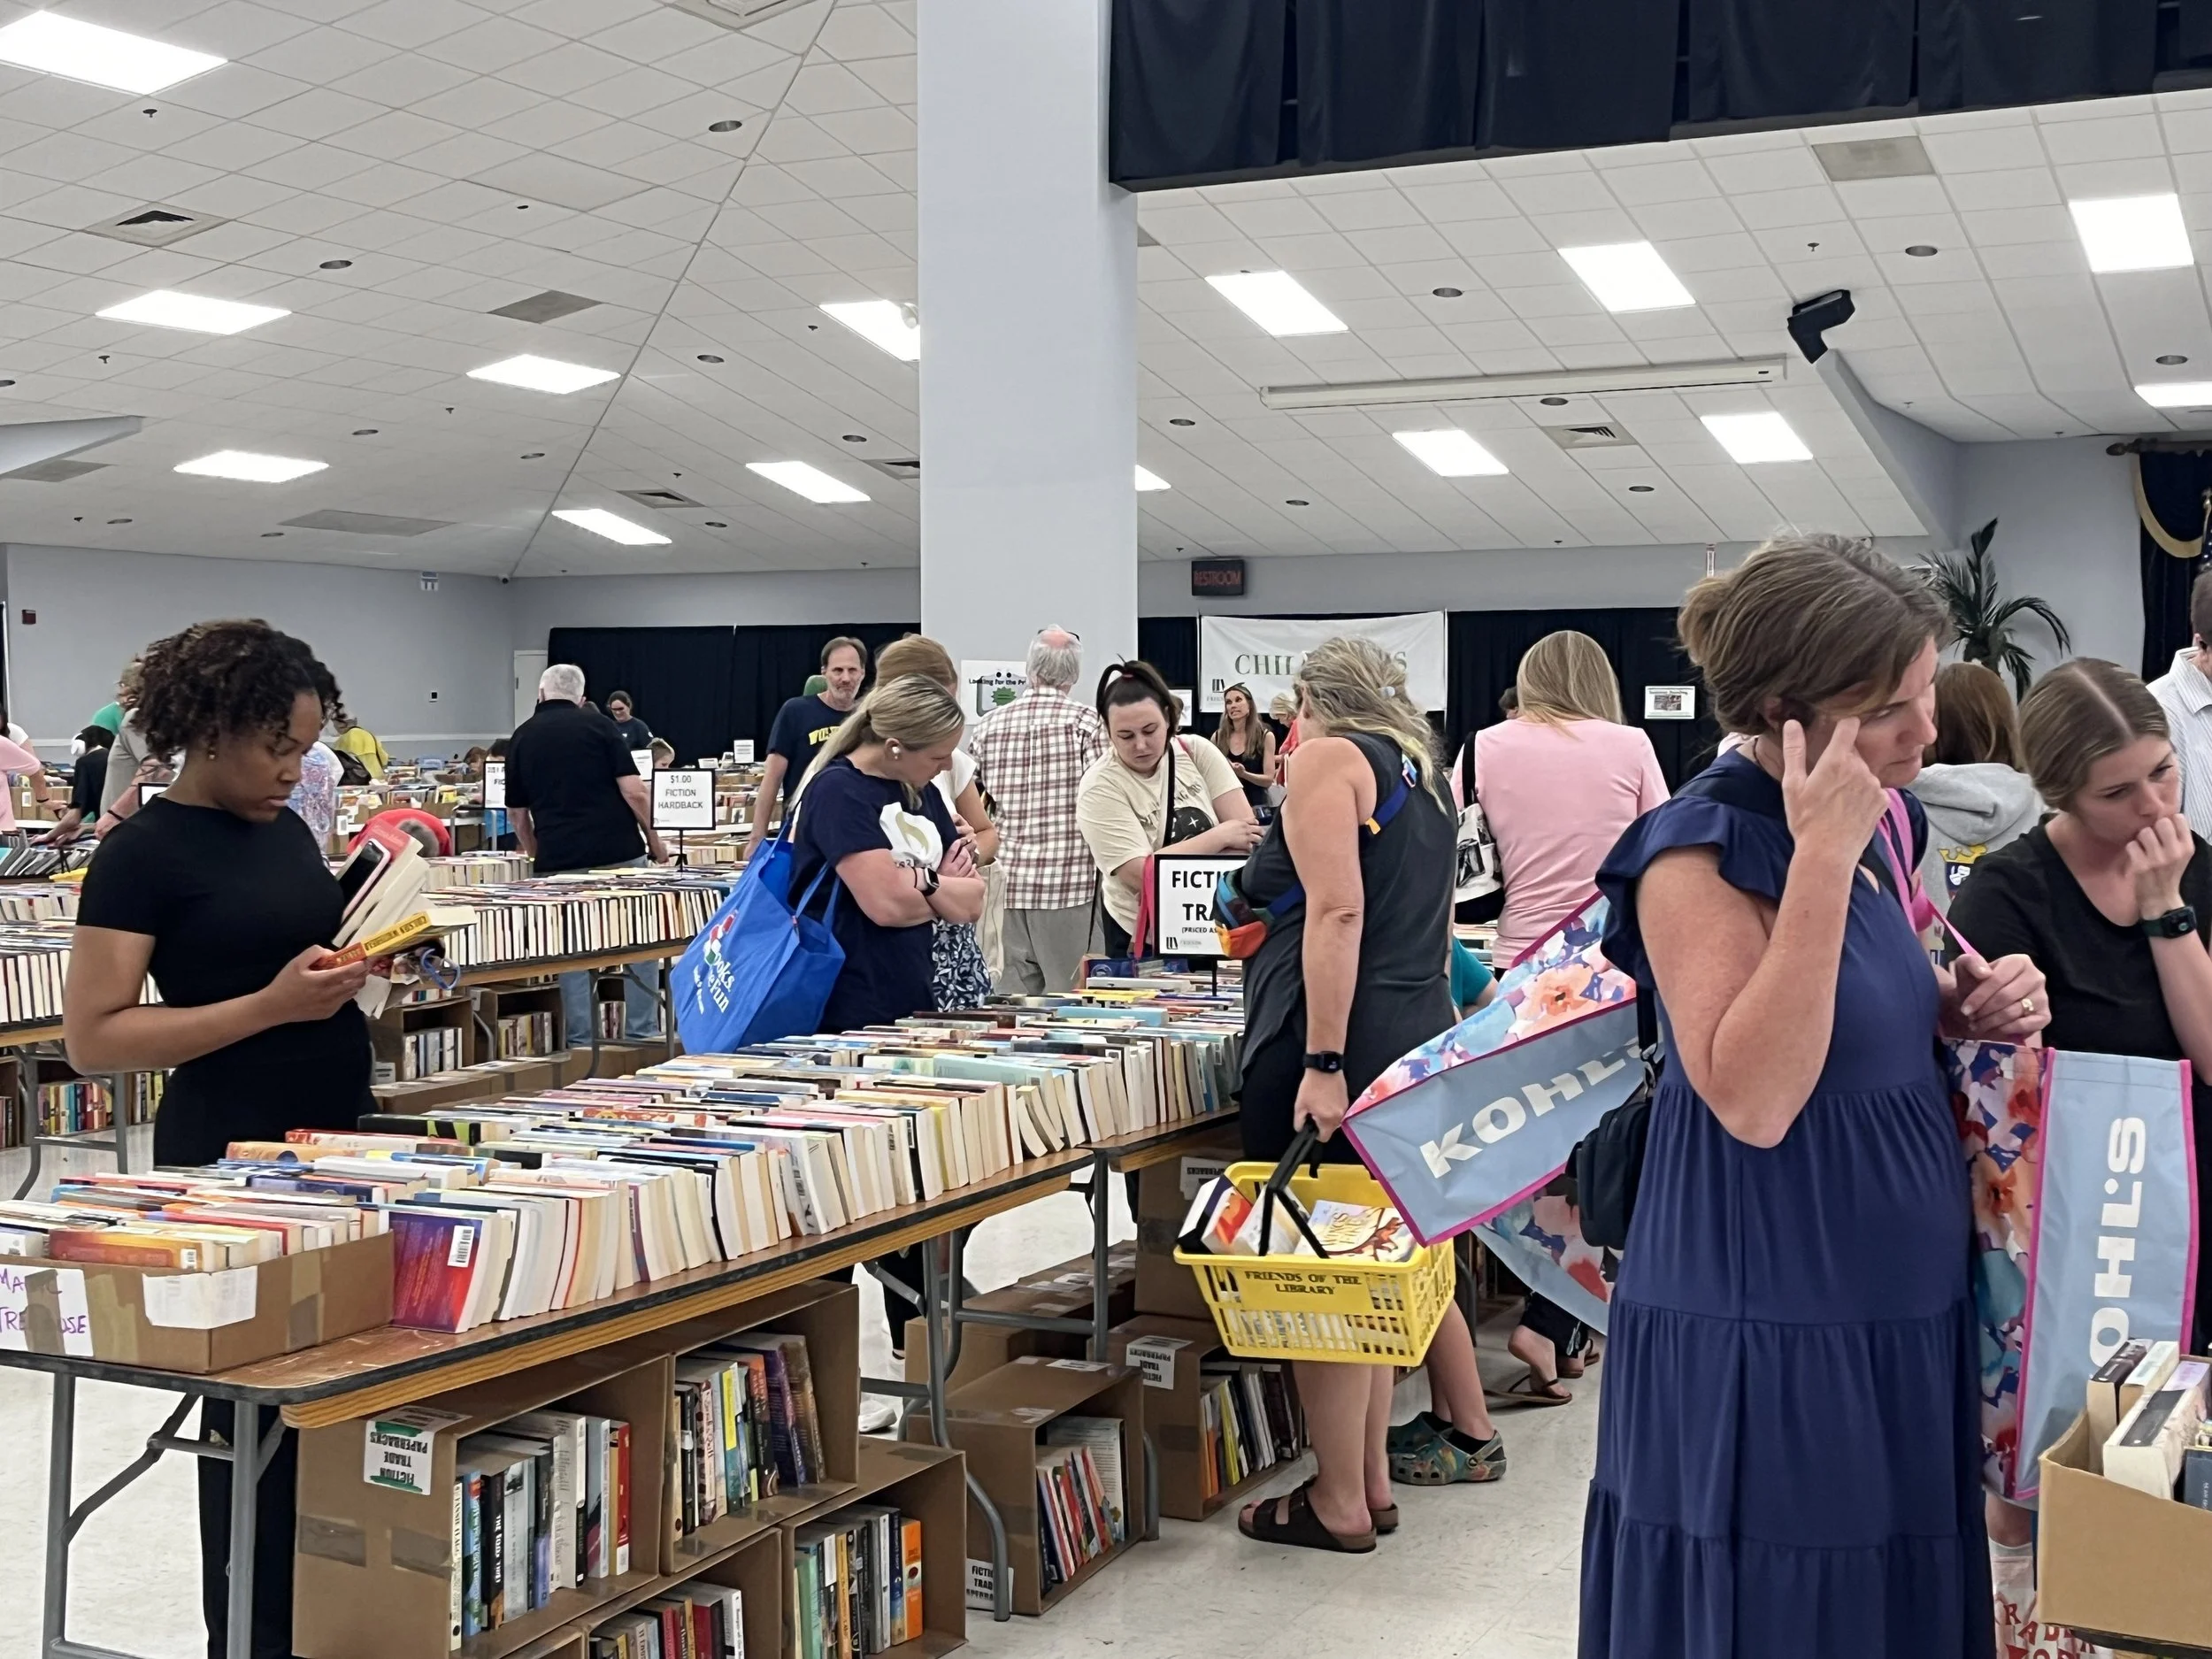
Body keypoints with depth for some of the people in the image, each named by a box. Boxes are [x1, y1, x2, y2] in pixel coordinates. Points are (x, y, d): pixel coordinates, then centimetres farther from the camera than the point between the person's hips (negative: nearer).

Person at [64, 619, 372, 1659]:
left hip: (333, 1143, 7)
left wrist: (363, 968, 0)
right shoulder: (144, 851, -12)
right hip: (230, 1159, -7)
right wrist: (273, 1005, -23)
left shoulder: (288, 832, 10)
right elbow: (93, 1039, -16)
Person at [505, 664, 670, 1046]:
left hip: (560, 861, 2)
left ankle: (581, 1039, 9)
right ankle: (642, 1031, 10)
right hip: (619, 853, -2)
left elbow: (517, 814, 16)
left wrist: (537, 854, 31)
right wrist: (654, 838, 6)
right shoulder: (598, 725, 1)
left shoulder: (521, 738, 10)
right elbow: (633, 790, -7)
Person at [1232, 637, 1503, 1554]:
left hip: (1333, 1041, -9)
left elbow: (1338, 910, -18)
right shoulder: (1422, 765, 19)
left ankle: (1340, 1502, 2)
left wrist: (1322, 1061, -22)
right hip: (1420, 1027, 9)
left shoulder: (1327, 758, -6)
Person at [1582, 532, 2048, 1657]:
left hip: (1897, 1310, 8)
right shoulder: (1699, 849, -19)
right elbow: (1751, 1100, -29)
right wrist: (1823, 857, -30)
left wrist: (1968, 1005, -1)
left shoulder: (1868, 824, 6)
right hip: (1767, 1338, -8)